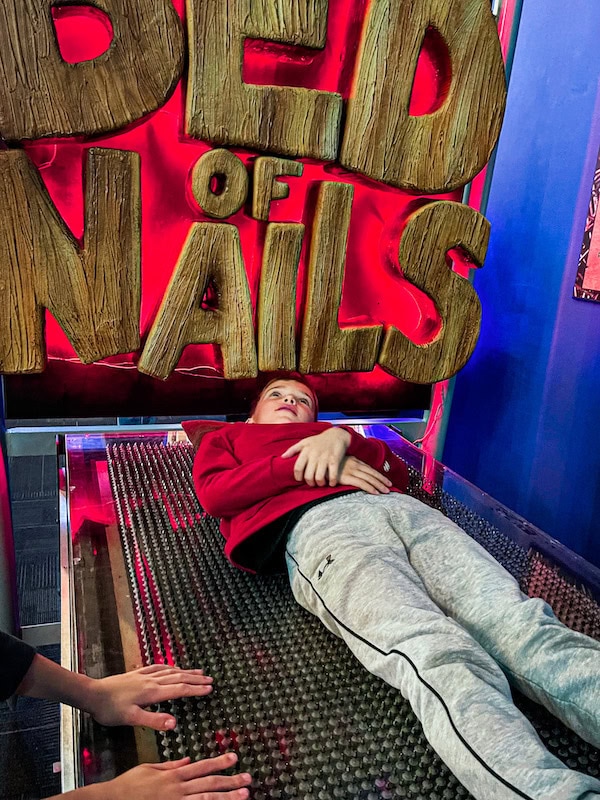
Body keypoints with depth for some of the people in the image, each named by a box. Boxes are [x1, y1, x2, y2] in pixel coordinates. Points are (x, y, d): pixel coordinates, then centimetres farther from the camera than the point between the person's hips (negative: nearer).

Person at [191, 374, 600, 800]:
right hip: (316, 523, -3)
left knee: (518, 622, -25)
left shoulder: (332, 435, 42)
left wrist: (342, 438, 8)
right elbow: (214, 493, 12)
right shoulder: (225, 437, 36)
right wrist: (303, 464, 5)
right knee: (440, 657, -33)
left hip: (399, 507, 4)